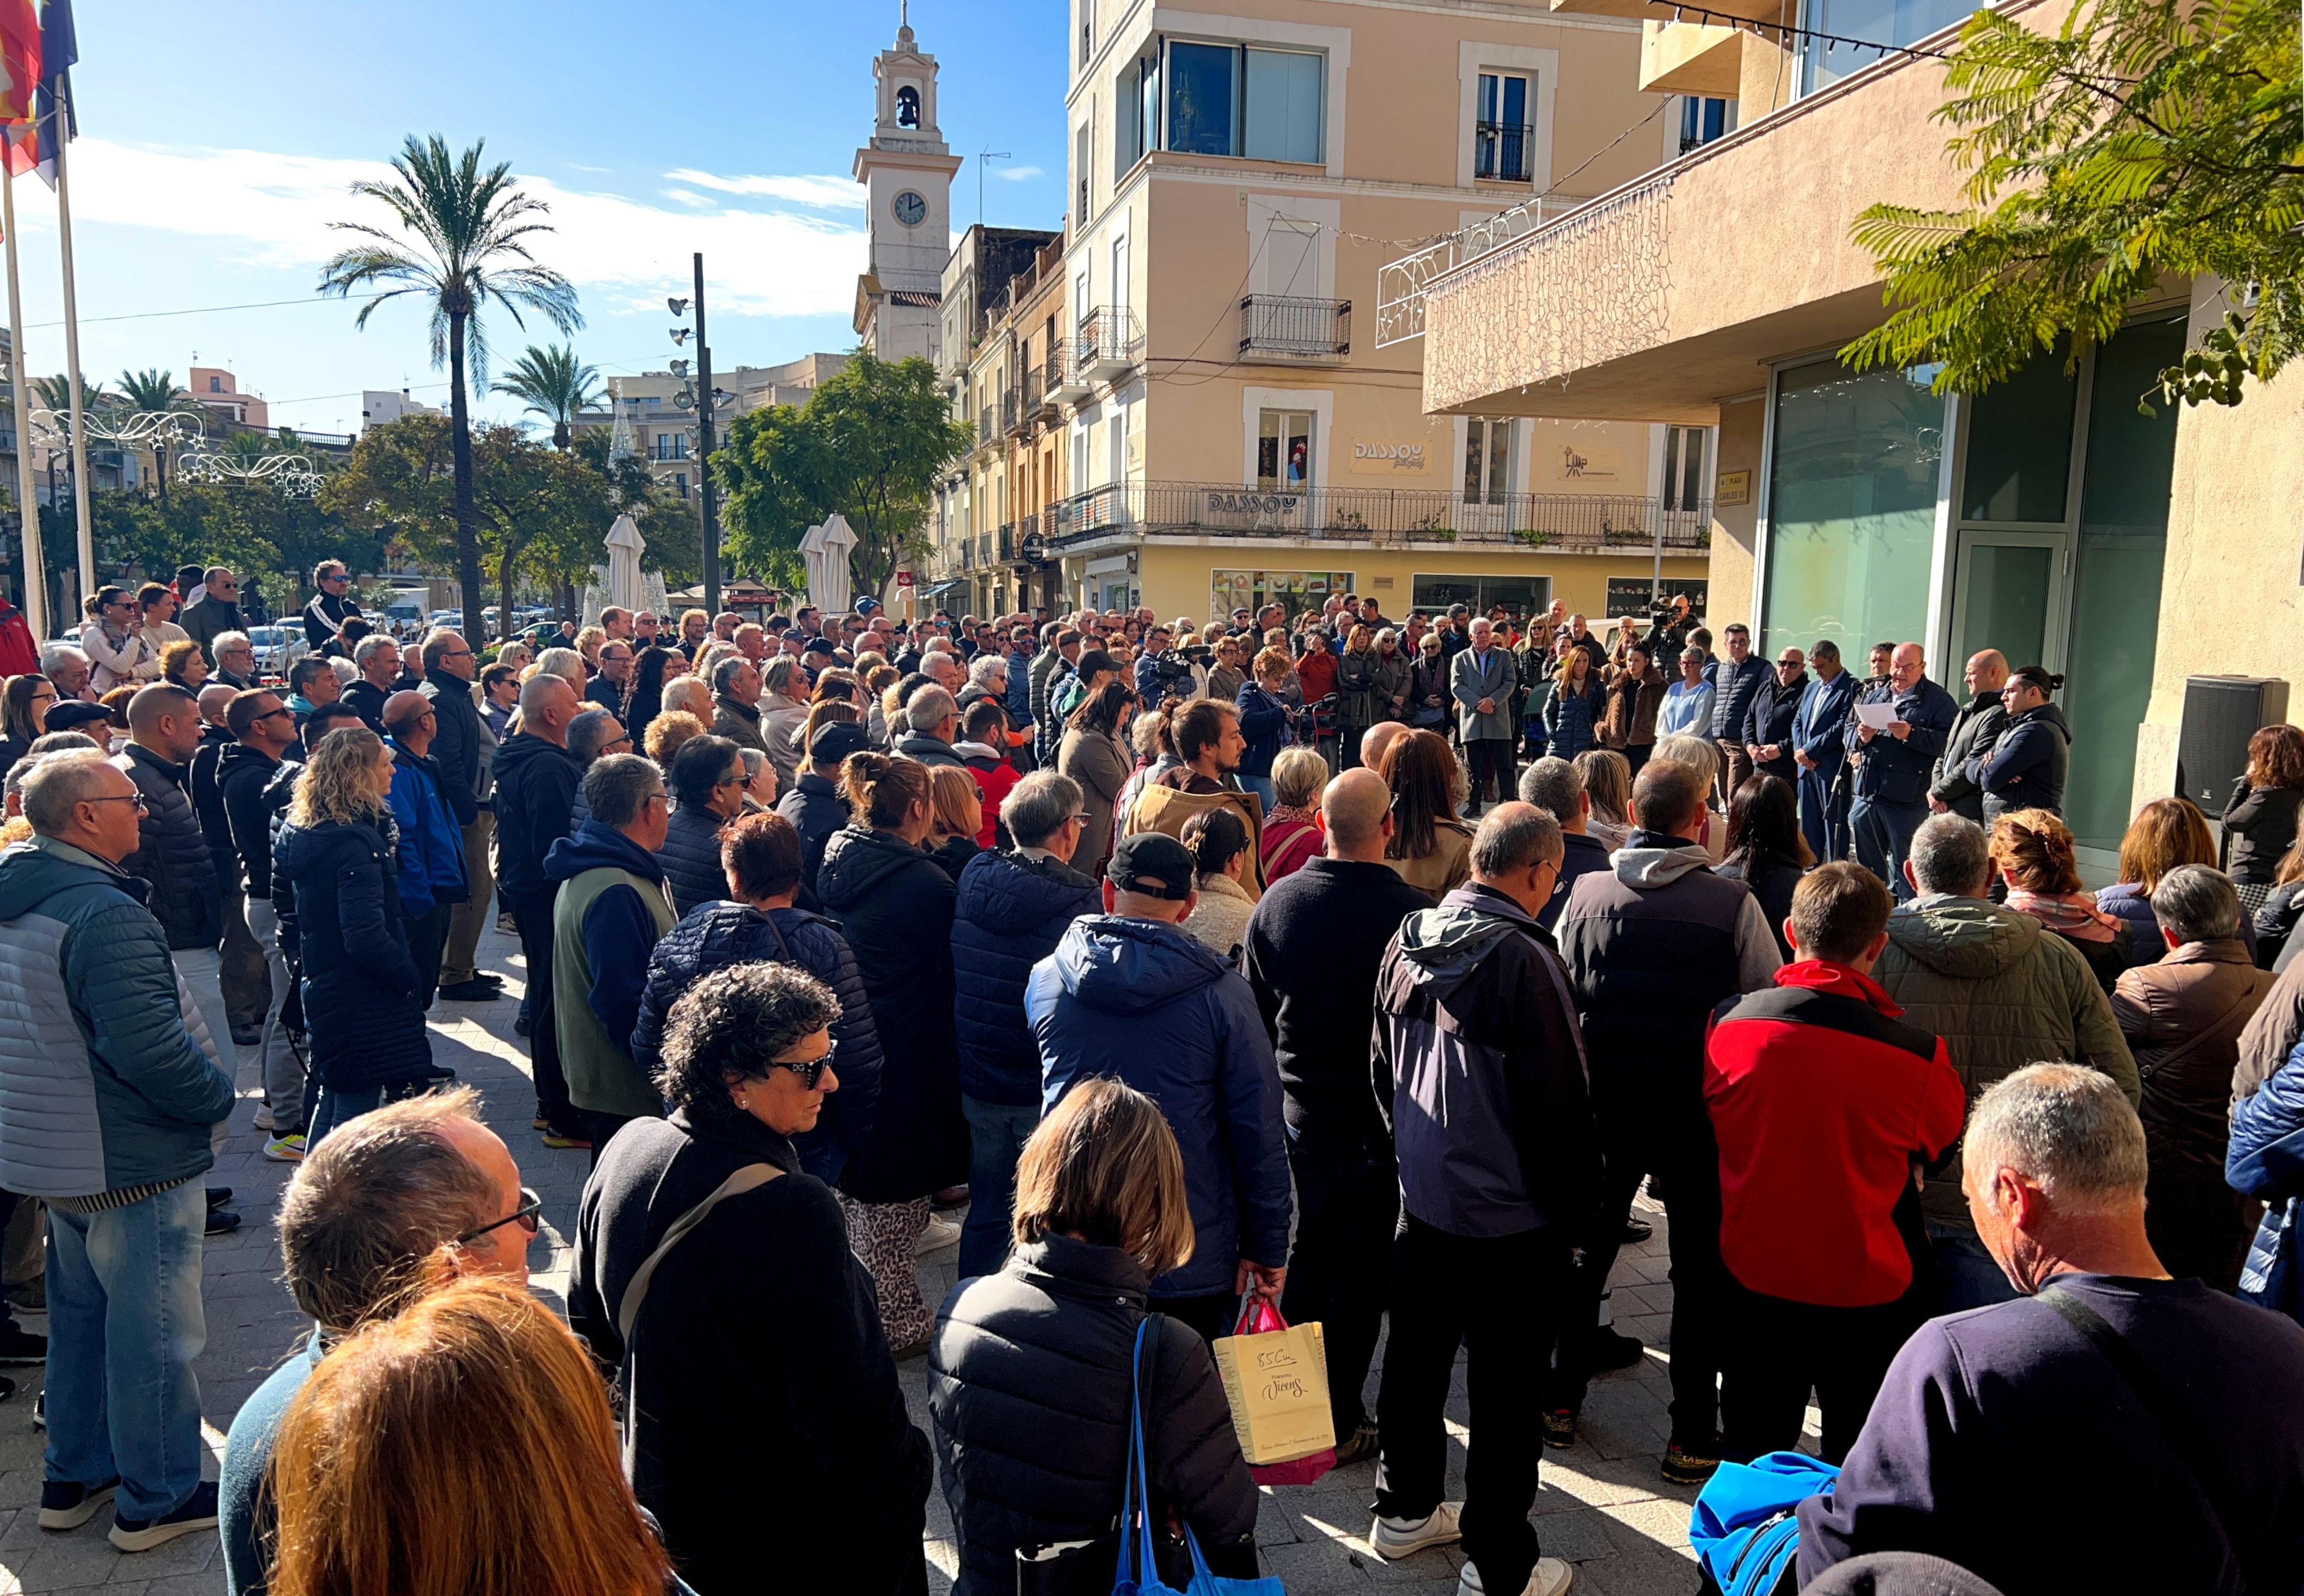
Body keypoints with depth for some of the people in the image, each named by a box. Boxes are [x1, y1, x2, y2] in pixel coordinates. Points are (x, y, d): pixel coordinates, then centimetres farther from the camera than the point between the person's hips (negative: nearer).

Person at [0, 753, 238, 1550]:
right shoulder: (106, 916, -26)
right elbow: (148, 1046, -30)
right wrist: (217, 1094, -13)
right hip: (134, 1163, -9)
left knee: (79, 1316, 23)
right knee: (153, 1332, 5)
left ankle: (74, 1477, 36)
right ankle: (155, 1499, 19)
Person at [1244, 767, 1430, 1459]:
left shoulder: (1276, 902, -8)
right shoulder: (1412, 912, -20)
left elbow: (1254, 1011, 2)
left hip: (1298, 1110, 4)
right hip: (1380, 1117, -4)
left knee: (1307, 1254, 20)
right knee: (1360, 1271, 9)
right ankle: (1339, 1423, 19)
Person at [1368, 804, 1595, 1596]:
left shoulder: (1408, 941, -1)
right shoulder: (1523, 958, -23)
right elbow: (1556, 1101, -18)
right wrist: (1574, 1204, -5)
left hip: (1422, 1197, 7)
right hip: (1510, 1216, -7)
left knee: (1415, 1358, 20)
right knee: (1506, 1390, 8)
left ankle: (1404, 1509, 38)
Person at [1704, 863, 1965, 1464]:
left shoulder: (1728, 1023, -13)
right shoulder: (1916, 1054, -22)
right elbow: (1945, 1144, -1)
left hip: (1754, 1273, 2)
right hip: (1867, 1286, -2)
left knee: (1748, 1457, 21)